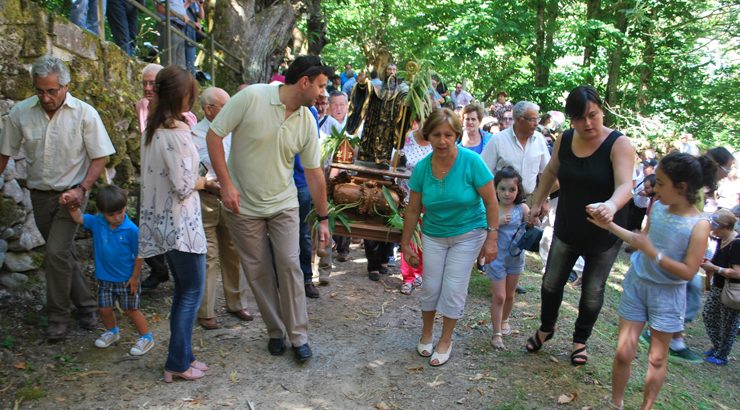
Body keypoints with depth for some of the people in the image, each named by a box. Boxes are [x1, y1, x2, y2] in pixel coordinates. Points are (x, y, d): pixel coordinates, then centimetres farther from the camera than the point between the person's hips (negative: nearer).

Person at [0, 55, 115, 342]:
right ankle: (86, 304, 30)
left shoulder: (84, 114, -12)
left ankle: (58, 318, 4)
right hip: (40, 195, 4)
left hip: (70, 194, -4)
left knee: (56, 253, -13)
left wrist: (81, 189, -18)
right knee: (63, 254, 13)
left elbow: (100, 157, -8)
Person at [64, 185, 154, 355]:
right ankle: (112, 331, 42)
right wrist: (72, 204, -19)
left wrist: (135, 277, -10)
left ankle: (146, 337, 23)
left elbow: (138, 255, -15)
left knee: (131, 310, 6)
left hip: (127, 279, -4)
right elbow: (79, 218, 0)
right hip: (104, 278, 4)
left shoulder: (131, 230, -22)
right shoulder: (97, 222, -10)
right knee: (104, 309, 14)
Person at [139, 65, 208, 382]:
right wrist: (202, 182, -1)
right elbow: (184, 187, -20)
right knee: (192, 292, 3)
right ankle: (178, 363, 11)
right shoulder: (176, 133, -19)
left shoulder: (154, 129, 8)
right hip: (181, 223, -9)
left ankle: (181, 356, 25)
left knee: (182, 290, 17)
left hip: (163, 221, 9)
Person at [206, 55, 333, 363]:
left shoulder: (307, 122, -4)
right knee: (258, 272, 6)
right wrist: (226, 184, -18)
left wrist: (323, 217, 5)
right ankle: (276, 332, 24)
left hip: (283, 204, 3)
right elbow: (214, 134, -12)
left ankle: (298, 335, 11)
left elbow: (314, 173, 2)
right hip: (245, 206, -2)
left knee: (289, 265, -3)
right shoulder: (251, 97, -18)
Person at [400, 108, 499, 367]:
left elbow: (491, 203, -14)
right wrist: (405, 244, 2)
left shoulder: (472, 162, -21)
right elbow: (413, 210, -2)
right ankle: (426, 333, 31)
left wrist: (491, 239, -15)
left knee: (454, 288, -1)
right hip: (434, 235, 3)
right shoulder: (422, 167, -11)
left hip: (468, 233, -2)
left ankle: (445, 340, 19)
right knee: (431, 286, 7)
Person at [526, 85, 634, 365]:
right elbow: (551, 171, 13)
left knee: (592, 292, 13)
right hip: (567, 229, 4)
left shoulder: (618, 144, -20)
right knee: (552, 282, 14)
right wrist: (537, 203, 12)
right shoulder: (565, 140, -6)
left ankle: (580, 340, 37)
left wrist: (611, 206, -56)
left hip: (603, 234, -3)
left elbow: (625, 185, -35)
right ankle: (546, 328, 41)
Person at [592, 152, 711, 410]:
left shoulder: (699, 225, -19)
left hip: (667, 294, -4)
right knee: (624, 352, 7)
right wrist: (609, 225, 6)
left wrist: (652, 252, -26)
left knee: (657, 359, 11)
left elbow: (688, 272, -19)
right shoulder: (657, 207, -4)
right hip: (636, 284, 4)